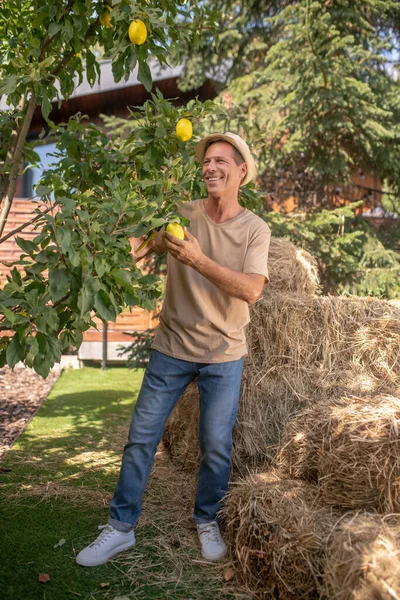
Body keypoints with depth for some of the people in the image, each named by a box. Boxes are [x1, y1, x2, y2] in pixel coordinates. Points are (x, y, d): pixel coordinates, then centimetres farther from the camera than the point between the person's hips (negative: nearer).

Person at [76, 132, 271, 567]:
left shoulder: (255, 230, -5)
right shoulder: (181, 215, -2)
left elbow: (251, 290, -19)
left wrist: (197, 259, -31)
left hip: (223, 355, -1)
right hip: (171, 348, 1)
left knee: (216, 446, 7)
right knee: (141, 437, 4)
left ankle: (207, 521, 31)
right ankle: (120, 527, 19)